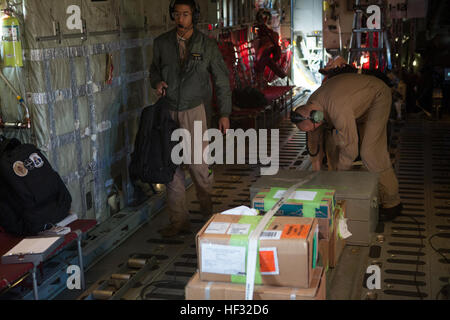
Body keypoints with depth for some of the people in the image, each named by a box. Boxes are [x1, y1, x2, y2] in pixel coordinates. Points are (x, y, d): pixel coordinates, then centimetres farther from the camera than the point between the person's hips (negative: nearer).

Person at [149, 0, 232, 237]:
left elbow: (221, 81, 4)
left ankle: (207, 205, 24)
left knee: (197, 162, -9)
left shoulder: (207, 45, -1)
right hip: (169, 111, 3)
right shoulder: (162, 43, 5)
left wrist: (224, 114, 1)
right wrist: (157, 82, -3)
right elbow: (155, 68, 21)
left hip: (194, 110, -3)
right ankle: (178, 221, 12)